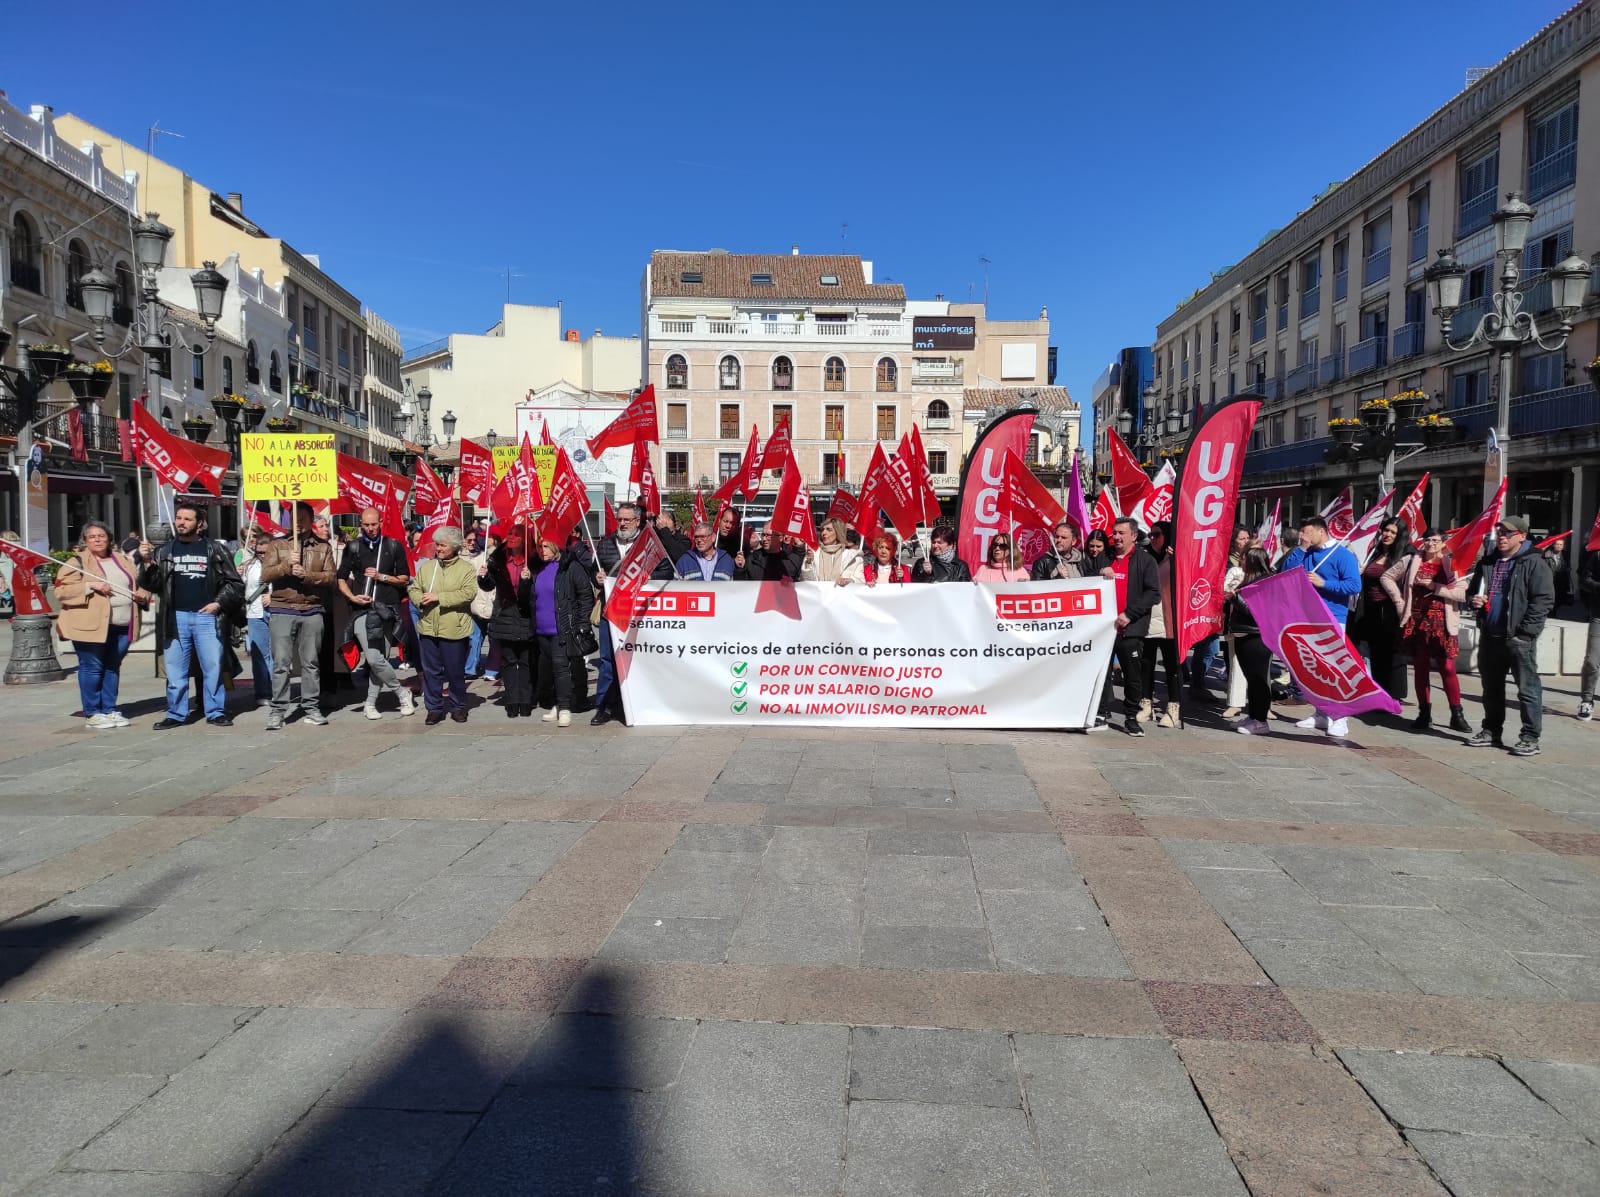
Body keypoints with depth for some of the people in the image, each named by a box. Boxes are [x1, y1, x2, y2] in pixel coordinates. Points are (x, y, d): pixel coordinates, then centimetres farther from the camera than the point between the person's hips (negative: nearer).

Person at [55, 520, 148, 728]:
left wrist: (142, 594, 3)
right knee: (92, 668, 0)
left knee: (113, 668, 10)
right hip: (91, 625, -5)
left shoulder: (123, 559, 15)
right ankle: (93, 713, 7)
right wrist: (90, 586, -19)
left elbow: (140, 582, 25)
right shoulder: (76, 562, -1)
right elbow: (61, 591, -9)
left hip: (122, 626, 5)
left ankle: (110, 709, 18)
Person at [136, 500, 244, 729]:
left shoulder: (214, 549, 3)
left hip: (206, 616, -2)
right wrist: (146, 563, -8)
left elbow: (234, 582, 3)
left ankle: (215, 712, 11)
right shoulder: (164, 551, 10)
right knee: (175, 670, 7)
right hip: (175, 617, 2)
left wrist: (219, 603, -9)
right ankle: (176, 714, 16)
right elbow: (151, 585, 8)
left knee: (213, 667, 1)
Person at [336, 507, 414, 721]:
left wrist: (382, 577, -6)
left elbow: (404, 580, 10)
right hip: (363, 610, 0)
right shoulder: (353, 547, 9)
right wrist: (352, 597, -4)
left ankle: (371, 704, 15)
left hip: (387, 610, 0)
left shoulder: (394, 546, 8)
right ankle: (402, 693, 6)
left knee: (378, 659, 3)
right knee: (374, 659, -12)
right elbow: (341, 579, 13)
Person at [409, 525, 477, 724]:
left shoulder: (466, 568, -3)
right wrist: (421, 599, -11)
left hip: (454, 630, -4)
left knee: (456, 671, 5)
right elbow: (413, 589, 13)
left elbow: (468, 593, -15)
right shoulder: (426, 567, 12)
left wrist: (439, 597, -18)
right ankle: (434, 708, 20)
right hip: (428, 628, 4)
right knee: (431, 671, 9)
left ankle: (458, 707, 21)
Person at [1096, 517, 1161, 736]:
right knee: (1102, 673, 5)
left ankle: (1131, 718, 14)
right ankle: (1102, 714, 13)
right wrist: (1099, 575, -5)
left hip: (1131, 629, -3)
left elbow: (1153, 594, -7)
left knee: (1133, 676, 4)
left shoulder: (1145, 561, 0)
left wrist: (1129, 614, -15)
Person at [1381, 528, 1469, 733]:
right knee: (1420, 668, 7)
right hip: (1416, 621, 2)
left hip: (1442, 623, -2)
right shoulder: (1411, 561, 6)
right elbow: (1386, 577, 13)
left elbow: (1462, 592, -11)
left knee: (1447, 668, -5)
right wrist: (1399, 600, 4)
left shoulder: (1451, 564, -1)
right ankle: (1424, 714, 15)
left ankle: (1457, 715, 4)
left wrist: (1435, 587, -15)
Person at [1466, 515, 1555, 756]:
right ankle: (1491, 731, 25)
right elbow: (1474, 591, 27)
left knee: (1528, 688, -3)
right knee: (1491, 687, 15)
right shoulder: (1487, 563, 14)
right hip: (1489, 636, 7)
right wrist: (1475, 600, 3)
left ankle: (1530, 738, 1)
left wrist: (1524, 631, -16)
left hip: (1519, 639, -7)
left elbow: (1544, 600, -12)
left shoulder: (1534, 563, -6)